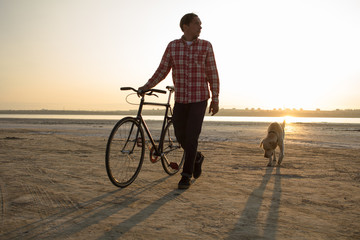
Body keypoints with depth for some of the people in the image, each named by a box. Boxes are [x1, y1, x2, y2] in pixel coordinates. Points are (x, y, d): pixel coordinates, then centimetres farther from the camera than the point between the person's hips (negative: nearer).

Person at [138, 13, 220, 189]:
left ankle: (186, 176, 2)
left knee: (191, 137, -9)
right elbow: (162, 70, 4)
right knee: (180, 136, 5)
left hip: (200, 99, -3)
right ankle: (197, 158, 34)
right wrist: (146, 86, -8)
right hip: (180, 99, 3)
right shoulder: (172, 46, 2)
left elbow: (212, 74, -2)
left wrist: (215, 99, -5)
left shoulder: (206, 46, -3)